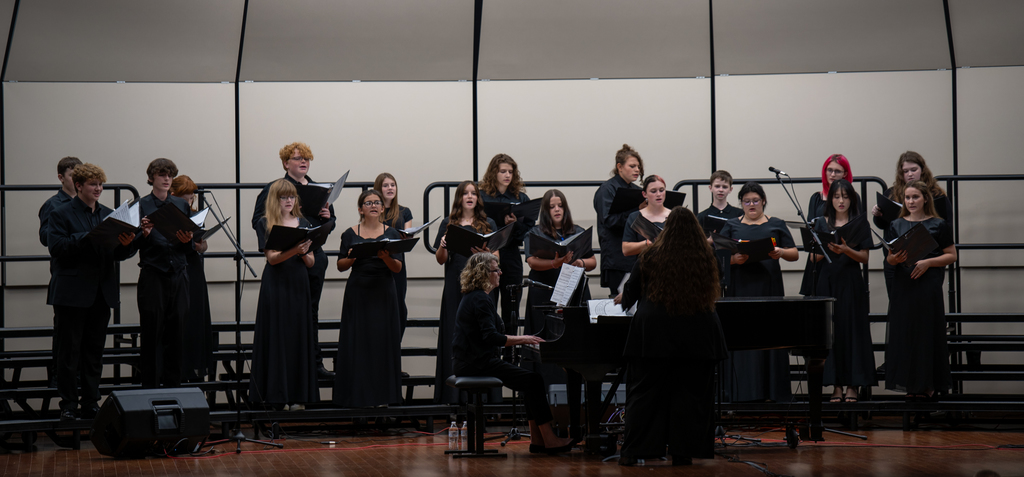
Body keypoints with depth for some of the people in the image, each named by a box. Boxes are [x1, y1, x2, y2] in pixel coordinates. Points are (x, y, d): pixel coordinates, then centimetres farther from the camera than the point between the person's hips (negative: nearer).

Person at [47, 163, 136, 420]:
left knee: (95, 351, 9)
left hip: (102, 292, 5)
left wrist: (126, 244, -13)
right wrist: (88, 238, -23)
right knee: (69, 351, -1)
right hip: (72, 291, -5)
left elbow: (117, 254, 10)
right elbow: (56, 246, -15)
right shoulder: (60, 214, -2)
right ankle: (68, 405, 5)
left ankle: (91, 404, 15)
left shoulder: (108, 214, 14)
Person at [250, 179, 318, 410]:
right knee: (276, 336, -3)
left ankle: (296, 395, 4)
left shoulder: (303, 223, 12)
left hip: (299, 285, 3)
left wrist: (304, 253, -12)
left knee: (299, 336, 1)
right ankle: (275, 394, 0)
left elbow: (311, 263, 10)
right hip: (275, 285, -3)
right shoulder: (265, 224, 2)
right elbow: (272, 258, -10)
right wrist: (292, 251, -25)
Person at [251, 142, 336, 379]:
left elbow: (330, 224, 19)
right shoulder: (273, 189, 0)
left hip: (315, 255, 5)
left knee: (311, 311, 11)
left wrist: (328, 217, -3)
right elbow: (258, 221, -6)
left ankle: (315, 363, 16)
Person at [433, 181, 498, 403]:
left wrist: (483, 252, -17)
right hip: (455, 287, 1)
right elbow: (440, 260, 9)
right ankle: (453, 394, 4)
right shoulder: (448, 224, 11)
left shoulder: (488, 225, 10)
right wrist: (442, 246, -12)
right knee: (454, 335, 0)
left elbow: (495, 257, 3)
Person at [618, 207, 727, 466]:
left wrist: (623, 300, 31)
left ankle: (633, 452, 8)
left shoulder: (651, 256, -2)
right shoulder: (706, 257, 1)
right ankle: (683, 452, 7)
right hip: (696, 335, 1)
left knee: (645, 392, 5)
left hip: (655, 334, -1)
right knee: (690, 393, 7)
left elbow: (630, 294, 7)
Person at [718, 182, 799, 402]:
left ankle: (771, 391, 1)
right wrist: (733, 259, -14)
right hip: (740, 288, 0)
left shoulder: (776, 225, 13)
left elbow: (794, 254, 10)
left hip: (769, 287, 0)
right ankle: (742, 391, -3)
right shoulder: (731, 226, 13)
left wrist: (781, 252, -11)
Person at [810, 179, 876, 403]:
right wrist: (829, 249, -14)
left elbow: (864, 257, -1)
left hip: (851, 282, -1)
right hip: (828, 281, 1)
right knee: (831, 330, -1)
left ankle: (853, 385, 0)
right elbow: (815, 257, 6)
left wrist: (846, 250, -18)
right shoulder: (822, 223, 9)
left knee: (852, 329, -3)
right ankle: (837, 384, 3)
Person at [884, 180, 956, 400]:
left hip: (928, 285, -3)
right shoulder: (896, 225, 11)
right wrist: (896, 258, -12)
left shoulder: (938, 225, 2)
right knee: (904, 331, 0)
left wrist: (928, 262, -12)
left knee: (928, 332, -3)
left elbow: (952, 255, 1)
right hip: (903, 285, 3)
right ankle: (911, 384, 6)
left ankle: (929, 384, 3)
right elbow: (889, 258, 11)